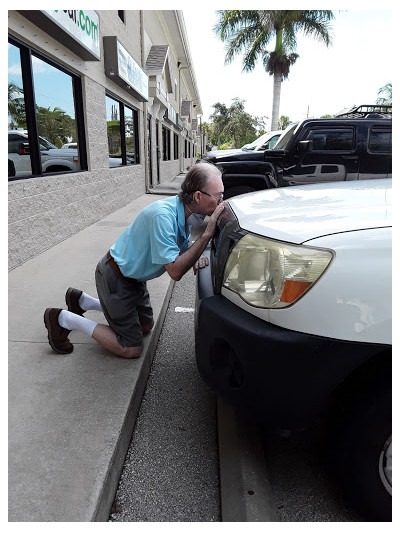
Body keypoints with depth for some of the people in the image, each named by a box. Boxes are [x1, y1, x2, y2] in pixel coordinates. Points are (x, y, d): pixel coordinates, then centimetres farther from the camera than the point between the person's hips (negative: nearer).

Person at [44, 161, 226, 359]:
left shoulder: (186, 213, -5)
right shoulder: (162, 215, -33)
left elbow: (182, 249, 10)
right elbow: (175, 271, -36)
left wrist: (196, 257, -12)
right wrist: (207, 234, -35)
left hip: (133, 277, 9)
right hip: (114, 277, -9)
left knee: (146, 326, 24)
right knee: (131, 349, -2)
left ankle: (82, 300, 31)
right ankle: (63, 319, 7)